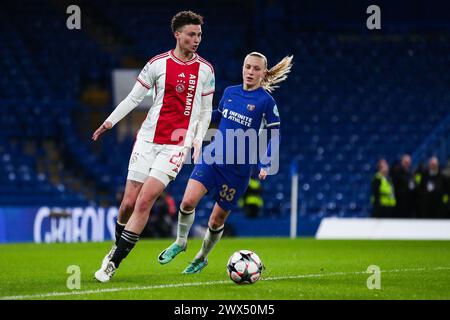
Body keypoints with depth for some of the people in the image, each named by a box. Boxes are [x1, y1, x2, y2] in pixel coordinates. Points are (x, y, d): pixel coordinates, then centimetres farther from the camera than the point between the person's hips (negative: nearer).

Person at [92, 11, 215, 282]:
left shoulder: (205, 70, 5)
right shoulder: (158, 64, 2)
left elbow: (205, 110, 13)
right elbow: (134, 97, 8)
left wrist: (198, 140, 2)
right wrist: (110, 121, -1)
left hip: (177, 145, -1)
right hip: (148, 139, 1)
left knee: (144, 201, -13)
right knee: (129, 203, -1)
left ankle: (113, 263, -9)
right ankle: (117, 246, 27)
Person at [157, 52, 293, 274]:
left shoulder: (266, 101, -7)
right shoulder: (230, 92, 6)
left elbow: (276, 133, -2)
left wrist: (266, 165, -10)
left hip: (238, 168, -3)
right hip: (212, 156, 3)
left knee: (216, 221, 4)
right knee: (188, 201, -19)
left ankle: (202, 258, 31)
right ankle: (180, 242, 7)